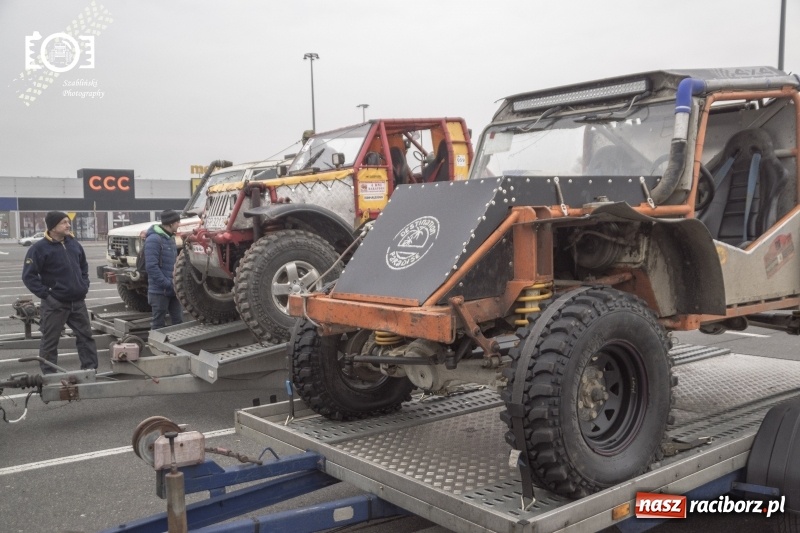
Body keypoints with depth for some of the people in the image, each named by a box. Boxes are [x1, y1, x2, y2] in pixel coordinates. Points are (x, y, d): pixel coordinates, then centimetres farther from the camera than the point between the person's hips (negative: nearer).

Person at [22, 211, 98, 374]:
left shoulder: (74, 243, 8)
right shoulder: (39, 248, -11)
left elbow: (84, 266, 22)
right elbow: (28, 276, -12)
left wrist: (84, 286, 11)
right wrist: (45, 294, -16)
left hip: (78, 302, 6)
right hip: (54, 304, -6)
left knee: (86, 336, 10)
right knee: (50, 341, 4)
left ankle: (91, 370, 19)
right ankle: (49, 376, 13)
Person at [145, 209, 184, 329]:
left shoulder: (170, 237, 12)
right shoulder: (154, 239, -16)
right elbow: (151, 266, -22)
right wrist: (168, 284, -21)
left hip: (172, 289, 8)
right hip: (160, 291, -8)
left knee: (178, 320, 11)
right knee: (159, 324, 0)